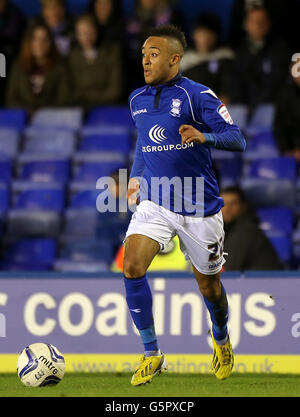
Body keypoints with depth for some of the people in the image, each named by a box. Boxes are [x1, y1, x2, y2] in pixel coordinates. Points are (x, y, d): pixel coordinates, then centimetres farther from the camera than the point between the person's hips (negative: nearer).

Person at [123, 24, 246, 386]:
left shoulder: (197, 95, -11)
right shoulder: (137, 99, 7)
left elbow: (237, 139, -16)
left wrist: (203, 137, -34)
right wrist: (136, 176, 18)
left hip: (199, 207, -4)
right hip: (154, 203, 4)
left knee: (208, 285, 10)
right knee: (132, 267, -20)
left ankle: (221, 340, 43)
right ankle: (152, 355, -9)